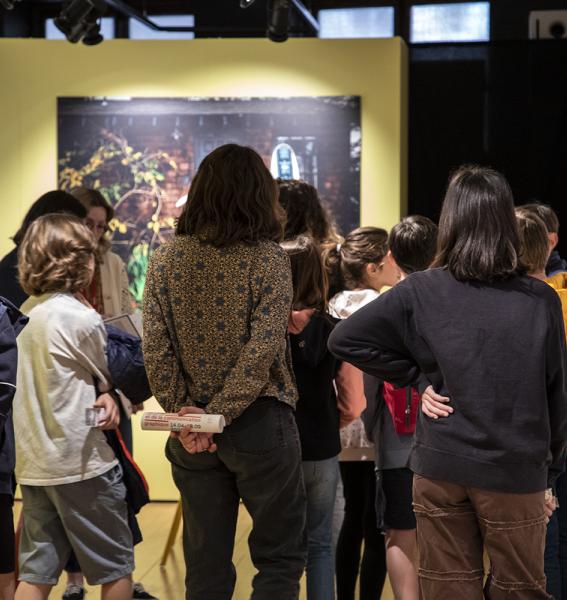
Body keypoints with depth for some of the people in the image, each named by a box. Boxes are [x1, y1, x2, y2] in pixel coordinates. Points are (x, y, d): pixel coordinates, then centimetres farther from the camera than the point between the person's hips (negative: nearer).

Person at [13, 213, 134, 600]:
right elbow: (110, 378, -1)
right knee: (115, 566, 7)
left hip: (34, 463, 7)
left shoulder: (25, 315, 7)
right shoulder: (81, 318, -15)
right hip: (80, 461, -7)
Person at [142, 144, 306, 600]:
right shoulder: (267, 257, -8)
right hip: (259, 422, -3)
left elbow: (155, 350, -4)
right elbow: (262, 351, -17)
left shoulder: (166, 259, 1)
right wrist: (218, 413, -13)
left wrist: (184, 412, -2)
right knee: (280, 555, 10)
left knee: (206, 563, 12)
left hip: (191, 434, 3)